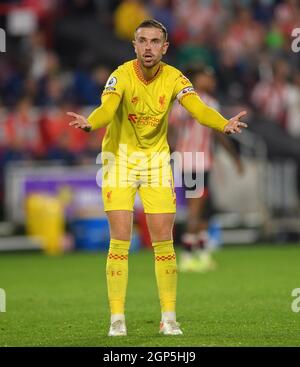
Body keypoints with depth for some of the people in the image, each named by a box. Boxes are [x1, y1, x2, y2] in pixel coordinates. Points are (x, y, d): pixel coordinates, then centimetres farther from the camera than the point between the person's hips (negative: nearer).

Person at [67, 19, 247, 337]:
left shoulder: (173, 78, -8)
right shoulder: (122, 76, -16)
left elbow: (198, 108, -23)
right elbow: (108, 108, -34)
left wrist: (224, 124, -43)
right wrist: (90, 123, -57)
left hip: (157, 160, 2)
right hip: (120, 159, -2)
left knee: (164, 242, 0)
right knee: (120, 241, -7)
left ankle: (168, 318, 8)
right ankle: (117, 319, 0)